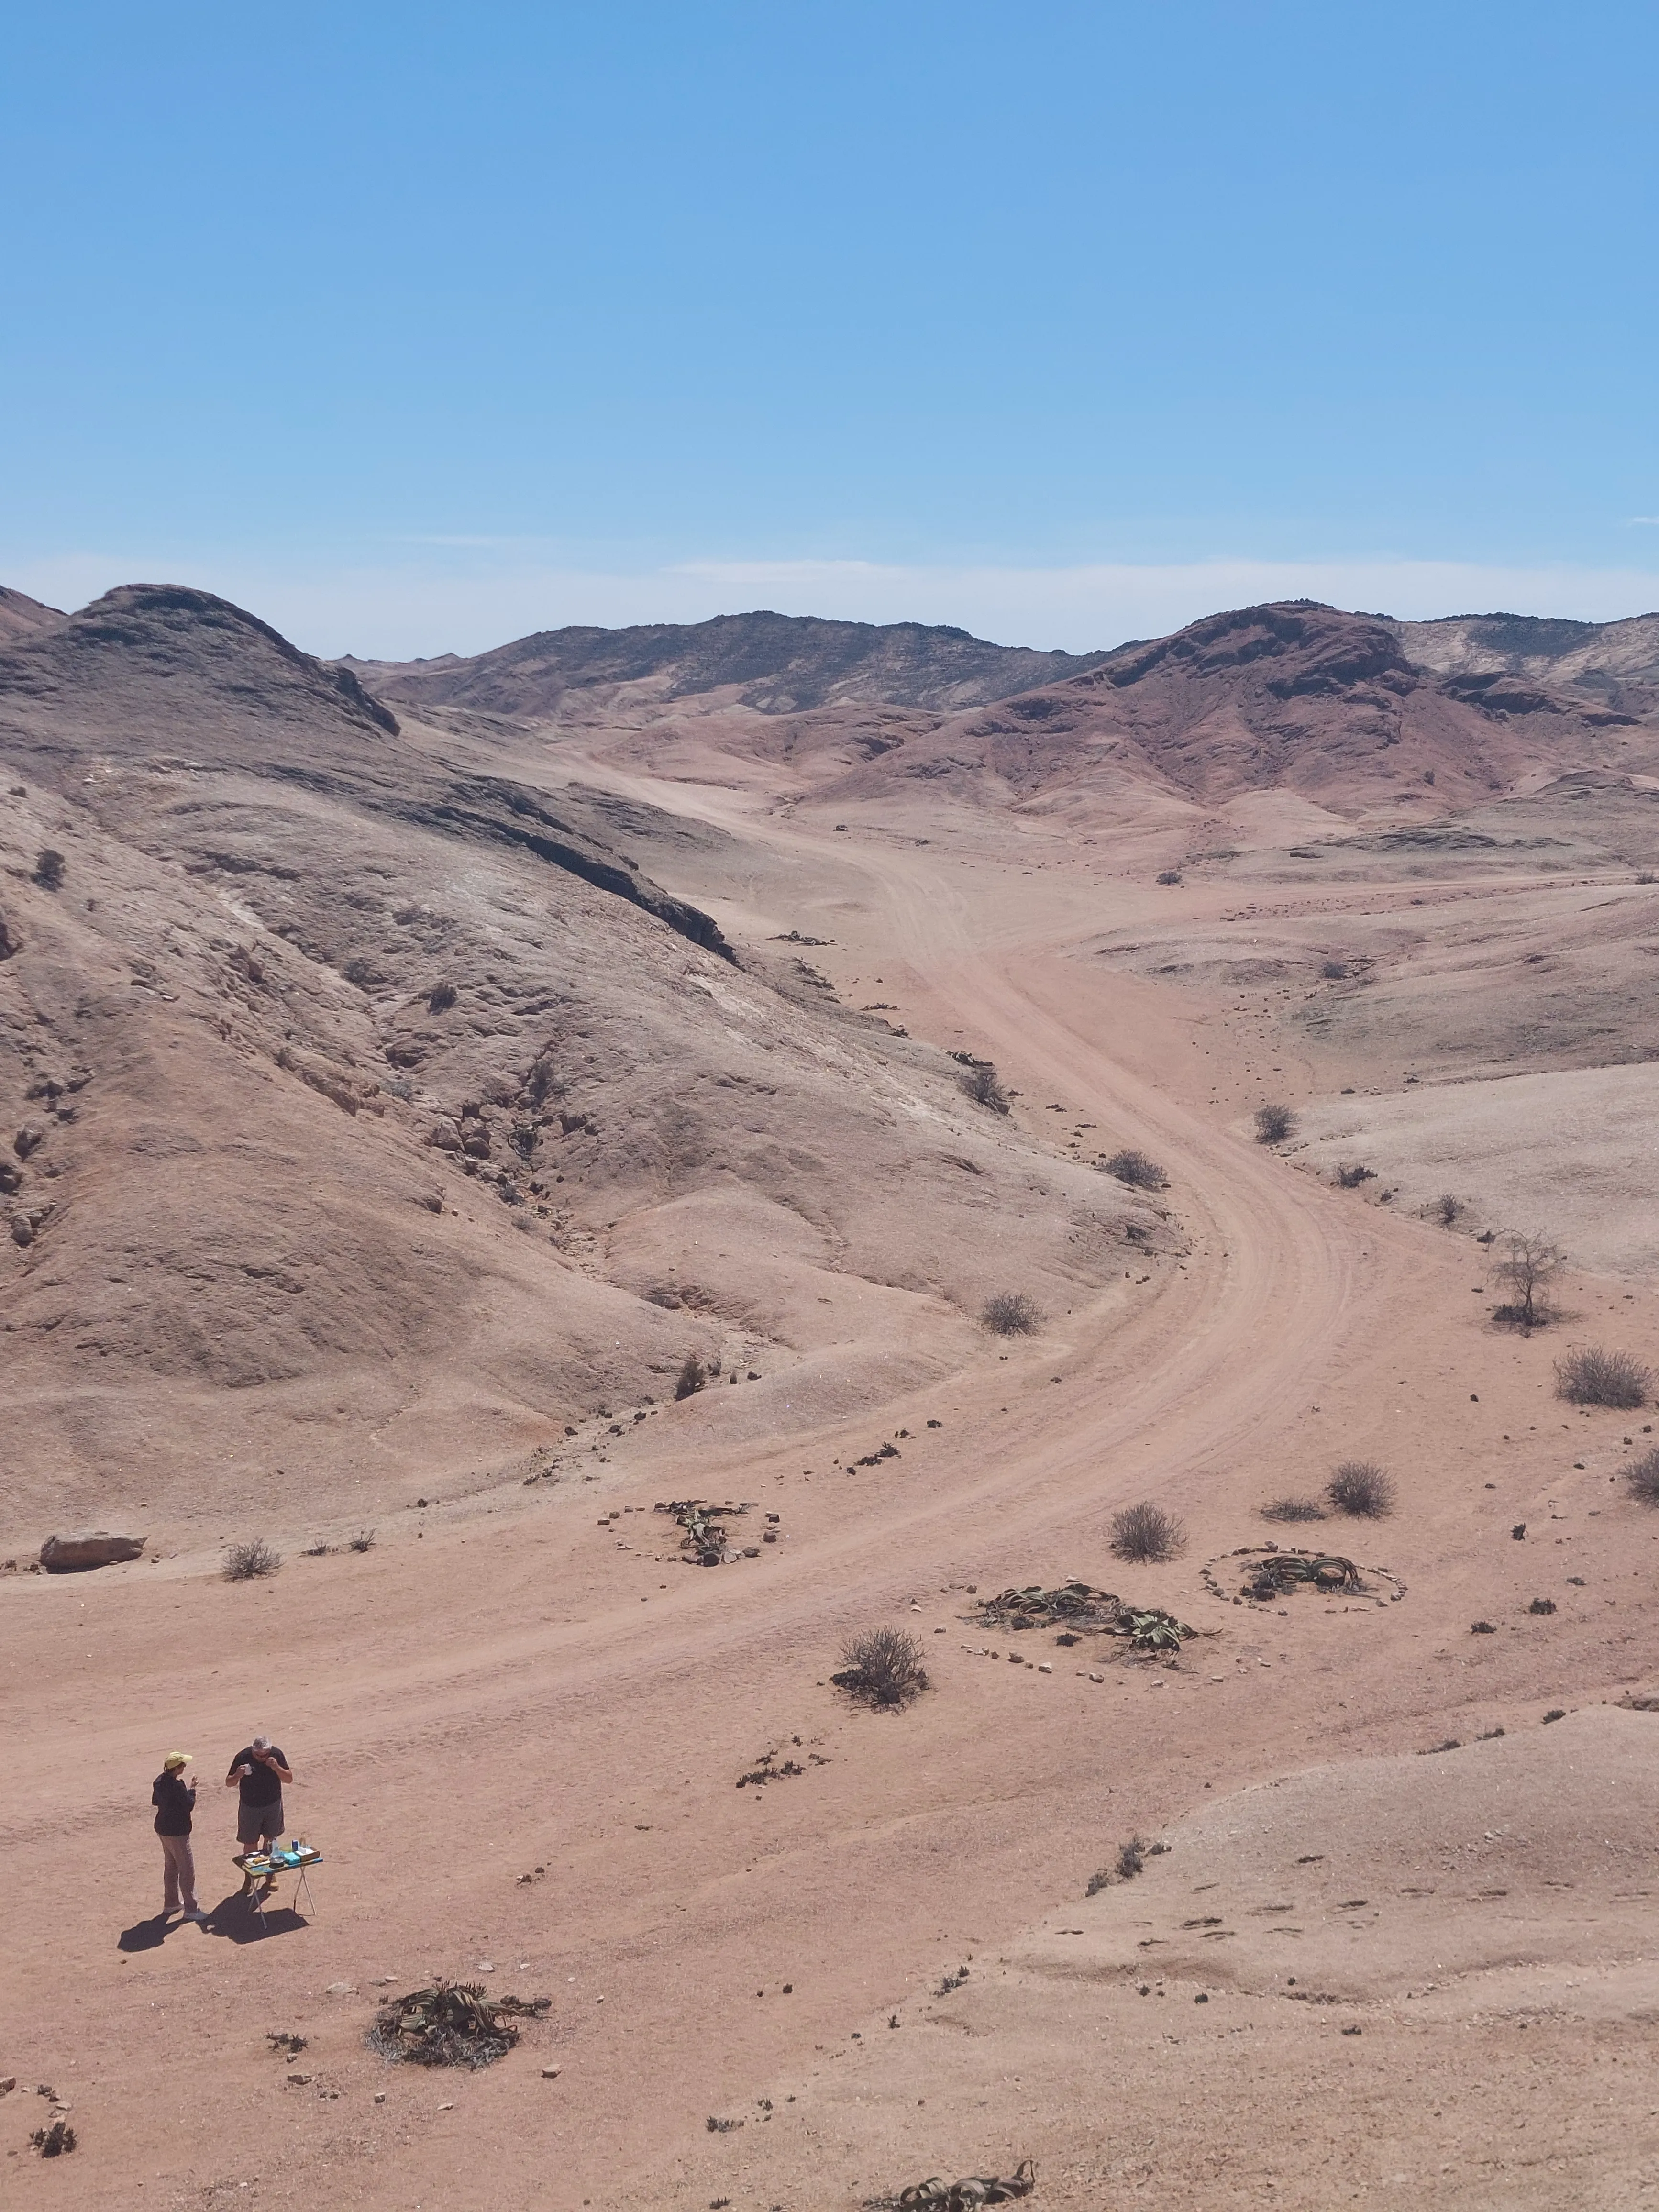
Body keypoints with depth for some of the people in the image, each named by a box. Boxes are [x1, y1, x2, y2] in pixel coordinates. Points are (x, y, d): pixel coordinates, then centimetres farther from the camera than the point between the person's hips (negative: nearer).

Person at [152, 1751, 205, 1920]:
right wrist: (191, 1790, -7)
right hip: (177, 1833, -9)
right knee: (187, 1870, 0)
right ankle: (191, 1909, 4)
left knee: (170, 1866, 23)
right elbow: (190, 1805, -20)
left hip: (163, 1829, 9)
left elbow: (155, 1801, 15)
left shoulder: (160, 1781, 1)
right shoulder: (177, 1786, -27)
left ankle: (171, 1903, 33)